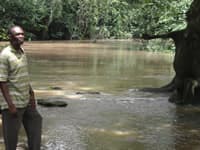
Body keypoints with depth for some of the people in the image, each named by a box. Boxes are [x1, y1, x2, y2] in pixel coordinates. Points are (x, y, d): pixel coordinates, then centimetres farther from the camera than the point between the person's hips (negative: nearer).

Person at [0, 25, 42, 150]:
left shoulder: (22, 52, 9)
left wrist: (31, 94, 15)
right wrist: (10, 105, -21)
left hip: (26, 101, 8)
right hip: (13, 103, -8)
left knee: (35, 126, 16)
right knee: (11, 136, 3)